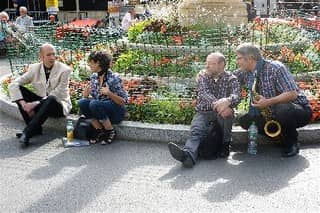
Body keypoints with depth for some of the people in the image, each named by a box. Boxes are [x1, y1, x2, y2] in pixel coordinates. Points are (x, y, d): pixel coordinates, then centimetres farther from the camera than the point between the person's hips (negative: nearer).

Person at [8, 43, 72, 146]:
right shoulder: (34, 68, -3)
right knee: (18, 90, -15)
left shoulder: (65, 70, -14)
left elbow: (56, 95, -20)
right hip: (41, 103, 5)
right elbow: (13, 85, -9)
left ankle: (27, 133, -34)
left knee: (50, 99, -38)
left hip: (58, 105, -4)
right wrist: (23, 104, -24)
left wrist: (35, 104, -27)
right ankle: (35, 128, -16)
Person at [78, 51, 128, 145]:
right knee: (82, 103, -20)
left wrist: (109, 93, -30)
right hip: (100, 110, 6)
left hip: (116, 112, -6)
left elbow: (123, 101, -14)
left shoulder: (114, 79, -16)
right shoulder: (94, 77, 3)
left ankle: (111, 131, -12)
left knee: (94, 104, -32)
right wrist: (86, 94, -15)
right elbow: (86, 97, 9)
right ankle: (100, 131, -6)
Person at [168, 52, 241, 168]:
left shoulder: (230, 78, 3)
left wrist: (227, 101, -41)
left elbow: (236, 96, -15)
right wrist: (217, 104, -33)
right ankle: (188, 154, -58)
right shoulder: (202, 75, 7)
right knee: (196, 131, -29)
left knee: (226, 111, -35)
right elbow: (204, 94, -11)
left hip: (222, 114, -1)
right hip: (203, 112, 1)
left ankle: (226, 143, -15)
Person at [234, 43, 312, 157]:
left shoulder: (275, 68, -20)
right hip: (273, 113, 7)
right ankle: (282, 135, 2)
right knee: (245, 121, -6)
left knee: (282, 110, -40)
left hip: (299, 109, -7)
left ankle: (292, 143, -10)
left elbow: (292, 94, -26)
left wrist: (268, 102, -36)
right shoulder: (245, 74, 1)